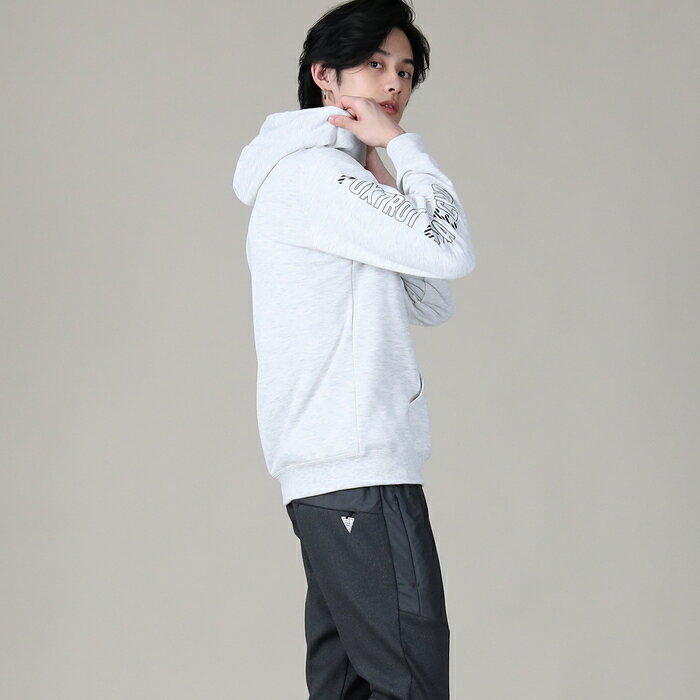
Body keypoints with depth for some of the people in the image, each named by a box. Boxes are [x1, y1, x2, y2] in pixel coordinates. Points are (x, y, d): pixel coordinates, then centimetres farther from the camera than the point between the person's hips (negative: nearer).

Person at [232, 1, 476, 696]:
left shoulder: (342, 179, 25)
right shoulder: (310, 170, -7)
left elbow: (430, 306, 19)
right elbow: (451, 250, -16)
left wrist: (390, 190, 8)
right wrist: (401, 144, -5)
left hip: (333, 469, 10)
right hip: (354, 465, -10)